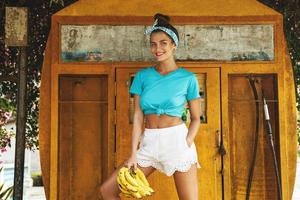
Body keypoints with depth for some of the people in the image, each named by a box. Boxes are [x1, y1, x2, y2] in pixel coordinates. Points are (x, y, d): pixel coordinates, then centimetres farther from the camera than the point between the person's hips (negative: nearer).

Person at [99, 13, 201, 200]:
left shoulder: (188, 78, 0)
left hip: (177, 140, -3)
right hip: (149, 142, 3)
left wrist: (187, 144, -12)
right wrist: (133, 154, -4)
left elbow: (196, 118, 4)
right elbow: (138, 116, 2)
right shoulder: (142, 76, 5)